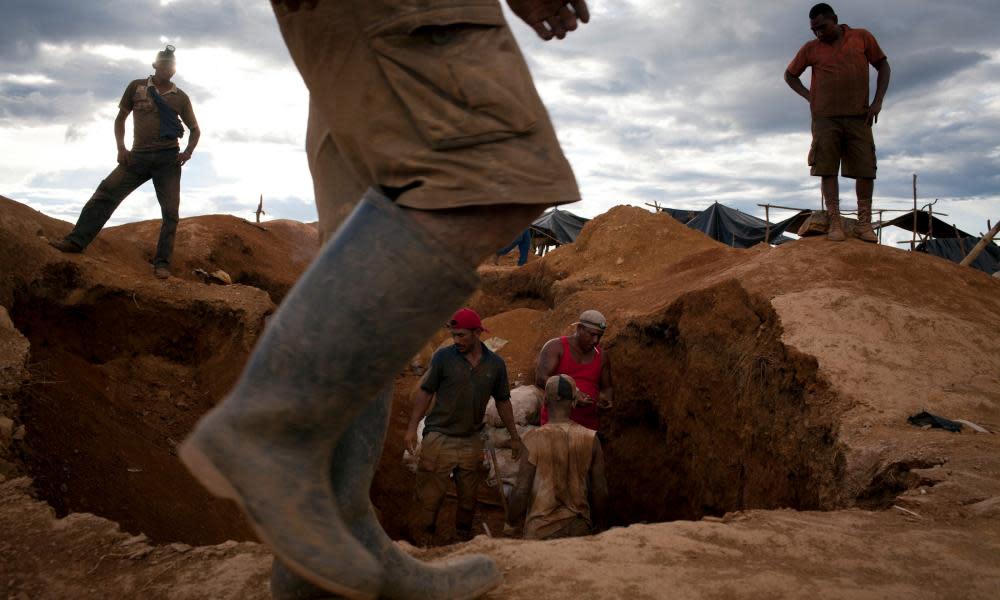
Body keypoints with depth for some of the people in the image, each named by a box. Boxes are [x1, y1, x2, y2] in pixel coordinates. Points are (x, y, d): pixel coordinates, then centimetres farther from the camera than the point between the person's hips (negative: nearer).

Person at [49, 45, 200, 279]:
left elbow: (195, 129, 16)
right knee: (106, 192, -11)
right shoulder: (136, 87, 9)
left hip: (168, 159, 0)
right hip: (138, 156, 0)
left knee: (170, 210, -7)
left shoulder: (180, 97, 9)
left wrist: (188, 152, -2)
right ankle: (76, 240, -10)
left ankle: (162, 262, -5)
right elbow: (120, 119, 14)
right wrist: (121, 148, 0)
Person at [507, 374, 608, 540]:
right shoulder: (590, 439, -3)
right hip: (579, 527, 3)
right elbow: (600, 490, 2)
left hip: (541, 530, -3)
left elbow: (521, 490, -10)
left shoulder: (534, 439, -11)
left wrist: (511, 522, 7)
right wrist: (600, 525, 17)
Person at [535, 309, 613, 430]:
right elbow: (540, 379, -17)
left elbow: (607, 388, 19)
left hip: (587, 425, 4)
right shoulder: (555, 347, -6)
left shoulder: (602, 356, 9)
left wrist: (606, 399, -5)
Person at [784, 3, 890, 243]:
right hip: (825, 118, 0)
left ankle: (864, 223, 2)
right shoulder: (811, 48, 6)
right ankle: (835, 222, -5)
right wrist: (808, 96, 3)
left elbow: (883, 66, 10)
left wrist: (878, 102, -1)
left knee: (865, 168, -4)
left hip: (858, 117, 0)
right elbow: (789, 75, 18)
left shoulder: (862, 37, 5)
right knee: (828, 168, -7)